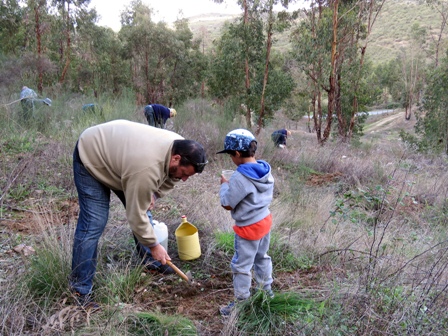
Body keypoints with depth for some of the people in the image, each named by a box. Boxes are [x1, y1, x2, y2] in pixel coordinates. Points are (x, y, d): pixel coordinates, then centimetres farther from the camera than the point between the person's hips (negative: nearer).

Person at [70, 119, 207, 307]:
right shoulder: (146, 169, -40)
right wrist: (153, 245, -16)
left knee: (143, 208, 8)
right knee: (94, 223, -13)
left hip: (115, 149, 8)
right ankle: (80, 289, 1)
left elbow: (170, 177, 5)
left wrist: (153, 194, -10)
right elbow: (136, 215, -28)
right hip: (91, 158, -8)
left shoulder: (179, 146, -17)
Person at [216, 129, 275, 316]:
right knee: (262, 257, 27)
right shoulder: (266, 171, -2)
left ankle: (241, 302, 20)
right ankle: (266, 289, 43)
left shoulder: (240, 178, -27)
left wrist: (224, 185, -4)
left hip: (248, 228, -9)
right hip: (265, 220, 9)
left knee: (241, 266, 7)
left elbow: (227, 204, -21)